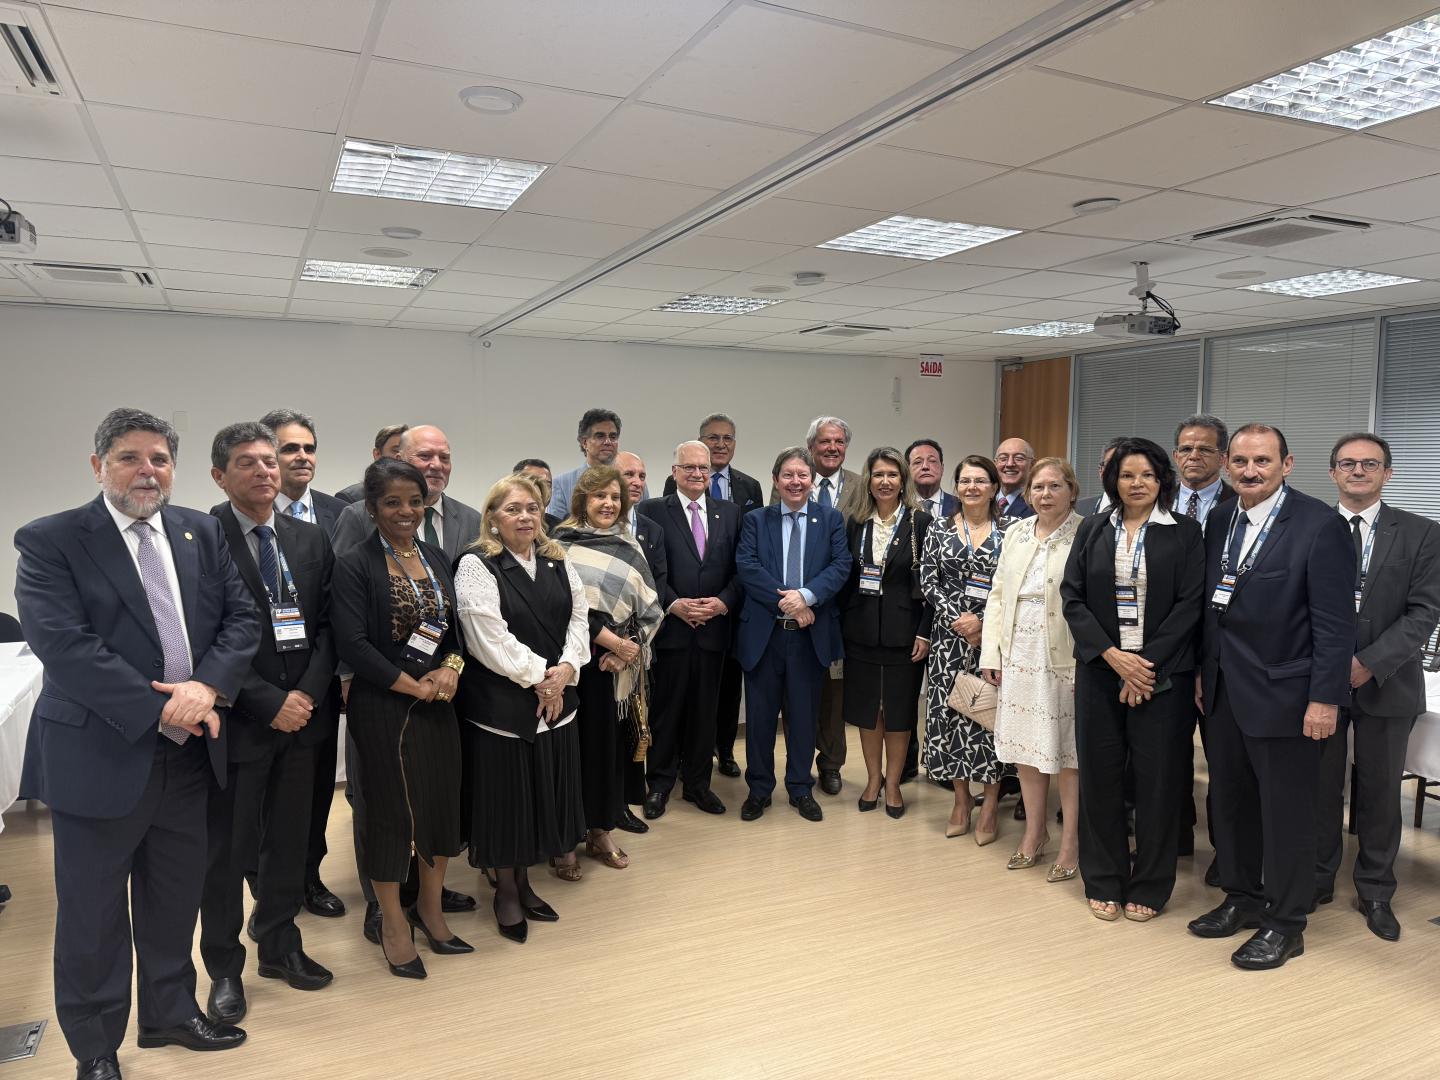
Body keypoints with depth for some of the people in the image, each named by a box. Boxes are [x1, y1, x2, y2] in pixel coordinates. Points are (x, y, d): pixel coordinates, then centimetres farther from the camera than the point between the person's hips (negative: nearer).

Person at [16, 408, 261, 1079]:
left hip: (189, 751, 5)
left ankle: (169, 1014, 40)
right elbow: (63, 643, -18)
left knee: (175, 899, 19)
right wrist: (159, 709, -19)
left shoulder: (203, 533, 6)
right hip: (101, 757, -4)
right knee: (93, 915, 10)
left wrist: (207, 686, -15)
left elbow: (241, 617, 2)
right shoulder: (49, 542, -8)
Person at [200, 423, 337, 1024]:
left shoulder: (310, 541, 7)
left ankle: (280, 947, 34)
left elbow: (325, 625, 6)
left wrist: (309, 693, -8)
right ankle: (225, 969, 26)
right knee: (226, 852, 9)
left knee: (289, 843, 16)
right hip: (237, 721, -4)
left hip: (300, 715, 5)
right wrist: (269, 703, -16)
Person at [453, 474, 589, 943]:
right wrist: (537, 677, -14)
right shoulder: (476, 566, -10)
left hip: (555, 700, 6)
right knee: (505, 794, 6)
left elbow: (579, 617, 5)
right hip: (501, 705, -6)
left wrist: (566, 668, -11)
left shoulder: (557, 561, 9)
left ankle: (523, 882, 32)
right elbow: (490, 639, -18)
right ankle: (505, 890, 26)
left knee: (542, 792, 14)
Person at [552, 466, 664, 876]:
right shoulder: (562, 544, -4)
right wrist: (608, 638, -14)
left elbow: (650, 608, 5)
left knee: (608, 743, 11)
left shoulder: (630, 548, 9)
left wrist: (626, 649, -9)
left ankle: (600, 831, 25)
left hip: (617, 663, 4)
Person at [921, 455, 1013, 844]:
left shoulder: (1011, 531, 1)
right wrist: (957, 619, -10)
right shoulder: (939, 531, 7)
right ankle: (962, 798, 20)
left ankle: (990, 803, 14)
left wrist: (983, 622, -13)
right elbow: (929, 582, 2)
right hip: (950, 634, 2)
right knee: (950, 711, 4)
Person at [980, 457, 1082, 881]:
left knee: (1068, 752, 5)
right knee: (1025, 746, 13)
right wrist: (991, 653, 6)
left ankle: (1070, 843, 20)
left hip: (1065, 657, -5)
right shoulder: (1015, 532, 11)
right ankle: (1034, 833, 29)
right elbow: (997, 595, 12)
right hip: (1019, 655, 5)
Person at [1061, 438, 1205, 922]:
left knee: (1156, 779, 4)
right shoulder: (1092, 530, 7)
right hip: (1100, 670, 2)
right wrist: (1113, 655, -10)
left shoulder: (1185, 534, 1)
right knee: (1099, 775, 6)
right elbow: (1072, 597, 1)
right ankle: (1104, 883, 20)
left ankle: (1149, 887, 20)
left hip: (1162, 675, -2)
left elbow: (1190, 604, -5)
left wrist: (1147, 663, -12)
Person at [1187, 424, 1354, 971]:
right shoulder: (1220, 523, 8)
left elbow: (1335, 622, -13)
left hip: (1282, 695, -6)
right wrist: (1204, 672, 11)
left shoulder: (1320, 525, -12)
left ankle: (1285, 924, 21)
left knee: (1286, 812, 6)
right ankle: (1242, 899, 34)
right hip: (1223, 692, 6)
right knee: (1229, 802, 16)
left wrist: (1325, 698, -15)